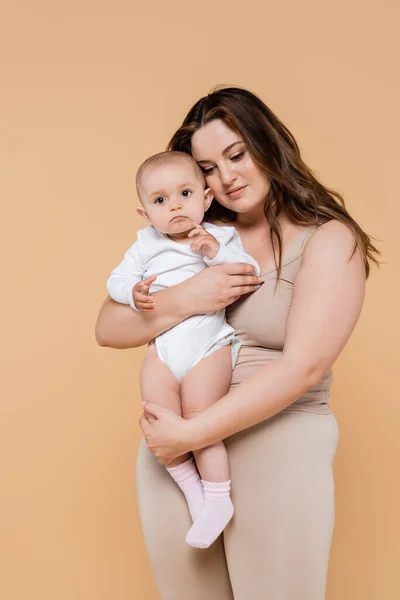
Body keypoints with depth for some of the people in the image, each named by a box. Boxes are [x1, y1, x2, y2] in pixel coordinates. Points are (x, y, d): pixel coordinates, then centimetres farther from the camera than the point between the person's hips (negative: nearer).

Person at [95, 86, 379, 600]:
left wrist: (193, 434, -17)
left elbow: (303, 367, -16)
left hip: (279, 453, -3)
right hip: (173, 445, 4)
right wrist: (185, 300, -15)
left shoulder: (330, 240, -5)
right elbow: (108, 330, 3)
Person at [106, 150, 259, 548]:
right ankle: (192, 490, 9)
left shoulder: (221, 238, 5)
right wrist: (132, 291, -12)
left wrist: (218, 254, -18)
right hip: (163, 346, 3)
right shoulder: (147, 244, 10)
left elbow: (251, 274, -4)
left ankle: (218, 500, 4)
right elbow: (117, 279, 9)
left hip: (211, 344, -3)